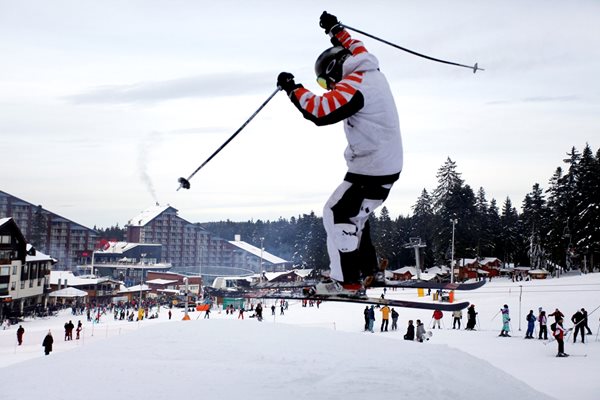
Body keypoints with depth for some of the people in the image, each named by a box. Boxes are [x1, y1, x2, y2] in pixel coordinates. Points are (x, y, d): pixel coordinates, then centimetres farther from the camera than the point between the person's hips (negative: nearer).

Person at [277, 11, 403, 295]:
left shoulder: (354, 86, -19)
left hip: (370, 171, -10)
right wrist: (336, 30, 40)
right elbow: (357, 50, 31)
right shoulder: (372, 72, 9)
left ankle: (347, 282, -2)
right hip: (388, 165, 10)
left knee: (336, 215, -4)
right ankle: (369, 271, 26)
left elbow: (320, 110, -27)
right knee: (352, 214, 21)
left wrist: (293, 89, -15)